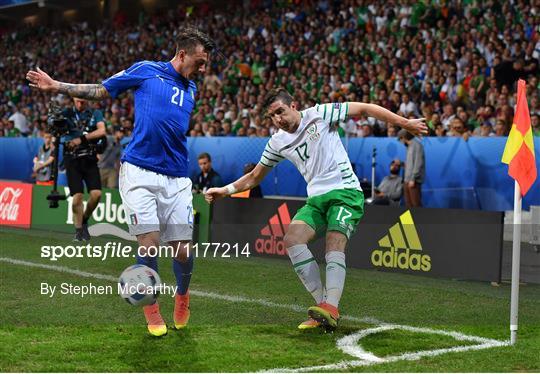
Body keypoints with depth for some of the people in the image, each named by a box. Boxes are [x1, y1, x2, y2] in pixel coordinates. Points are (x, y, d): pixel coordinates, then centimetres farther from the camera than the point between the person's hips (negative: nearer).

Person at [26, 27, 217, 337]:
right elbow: (101, 91, 14)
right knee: (149, 242, -10)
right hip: (140, 172, -4)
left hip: (176, 178, 4)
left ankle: (183, 295, 30)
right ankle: (151, 309, 12)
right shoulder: (145, 70, 4)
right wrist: (56, 86, 12)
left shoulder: (191, 89, 18)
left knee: (183, 249, -1)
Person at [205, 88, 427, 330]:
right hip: (316, 199, 5)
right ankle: (322, 302, -18)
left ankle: (331, 310, -38)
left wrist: (405, 123, 0)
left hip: (345, 191, -5)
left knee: (334, 244, -26)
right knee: (292, 239, -20)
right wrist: (225, 190, 12)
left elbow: (365, 109, 2)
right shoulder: (278, 142, 12)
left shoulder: (319, 115, -2)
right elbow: (255, 177, 24)